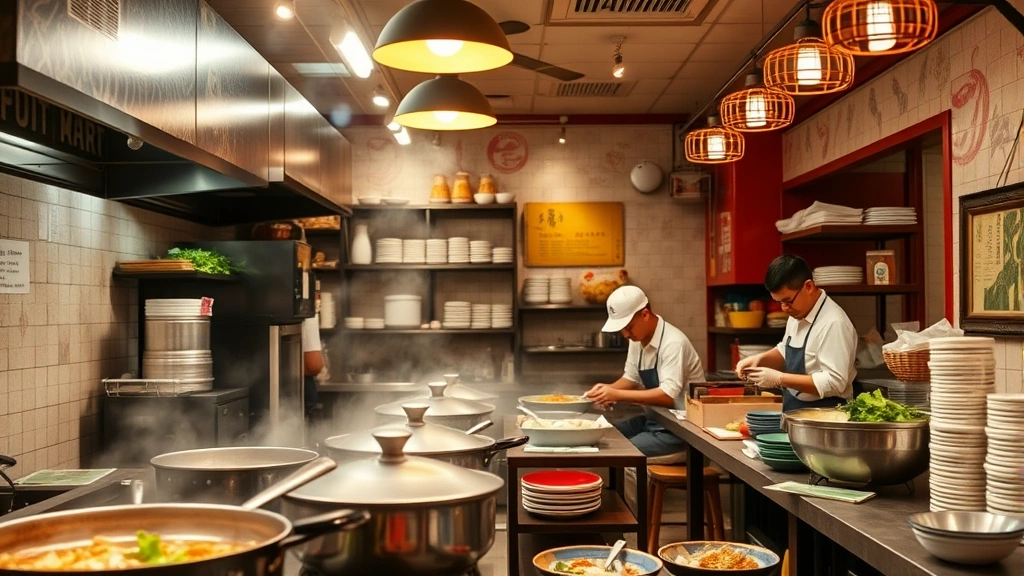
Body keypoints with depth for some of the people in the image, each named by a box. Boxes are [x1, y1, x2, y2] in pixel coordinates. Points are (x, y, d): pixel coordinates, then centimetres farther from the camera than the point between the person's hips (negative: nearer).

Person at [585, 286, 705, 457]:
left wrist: (617, 395, -29)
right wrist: (608, 389, -6)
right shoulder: (637, 339, 3)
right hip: (653, 419, 8)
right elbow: (631, 379, 14)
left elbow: (667, 396, -28)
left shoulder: (673, 343, -22)